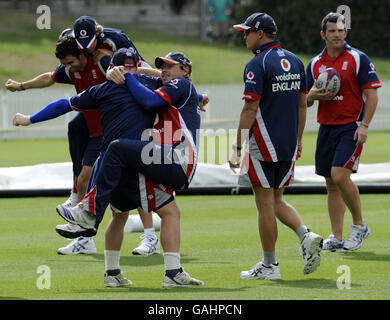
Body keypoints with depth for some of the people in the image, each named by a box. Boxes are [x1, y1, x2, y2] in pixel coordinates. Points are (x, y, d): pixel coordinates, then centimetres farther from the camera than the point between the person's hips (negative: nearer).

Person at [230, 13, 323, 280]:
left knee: (265, 203, 1)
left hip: (263, 146, -7)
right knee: (276, 201, 18)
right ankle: (306, 236, -6)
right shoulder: (295, 62, 9)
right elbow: (302, 104, 14)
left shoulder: (258, 64, -13)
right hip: (288, 146, 7)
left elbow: (250, 109, -17)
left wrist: (238, 148, -14)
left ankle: (269, 266, 5)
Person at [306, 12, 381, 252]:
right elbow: (306, 101, 17)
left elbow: (372, 95, -5)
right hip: (326, 127, 6)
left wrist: (364, 125, -15)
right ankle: (337, 237, 9)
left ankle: (359, 225, -2)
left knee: (340, 175, -19)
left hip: (351, 127, -5)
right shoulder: (315, 64, 11)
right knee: (331, 183, 5)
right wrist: (312, 95, -7)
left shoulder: (359, 59, -3)